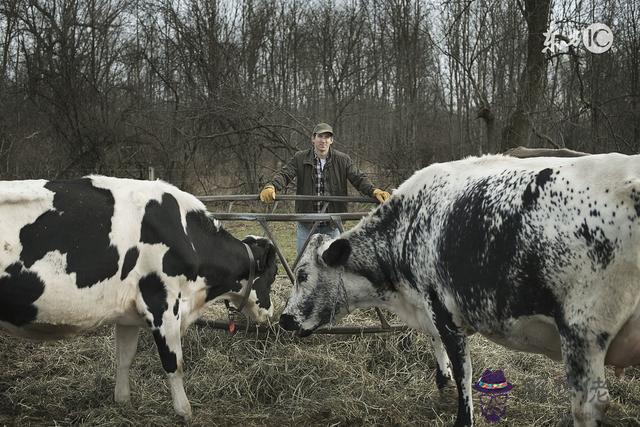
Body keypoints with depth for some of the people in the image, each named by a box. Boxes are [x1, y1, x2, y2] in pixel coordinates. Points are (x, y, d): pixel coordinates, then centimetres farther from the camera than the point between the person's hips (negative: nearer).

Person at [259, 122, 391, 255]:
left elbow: (358, 178, -5)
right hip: (306, 225, -1)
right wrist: (271, 187, -35)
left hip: (332, 225, 1)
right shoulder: (300, 158, -1)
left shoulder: (343, 160, 1)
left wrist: (374, 191, -26)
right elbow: (284, 174, -12)